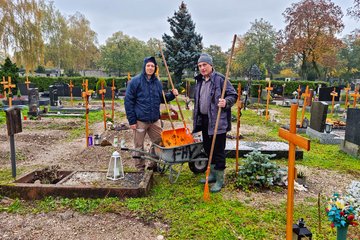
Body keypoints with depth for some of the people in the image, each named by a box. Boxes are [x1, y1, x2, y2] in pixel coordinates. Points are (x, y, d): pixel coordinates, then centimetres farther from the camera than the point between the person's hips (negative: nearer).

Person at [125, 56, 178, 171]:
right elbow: (128, 101, -8)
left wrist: (172, 95, -2)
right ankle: (140, 169, 22)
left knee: (160, 143, 11)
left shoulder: (157, 82, 9)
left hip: (155, 120, 5)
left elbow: (161, 98, 18)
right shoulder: (136, 81, -7)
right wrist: (131, 120, -12)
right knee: (139, 146, 6)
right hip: (140, 120, -5)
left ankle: (154, 165, 30)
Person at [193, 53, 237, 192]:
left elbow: (234, 95, -9)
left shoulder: (220, 79, -10)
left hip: (217, 121, -8)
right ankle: (213, 174, 33)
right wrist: (196, 118, 21)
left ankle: (220, 179, 12)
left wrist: (226, 102, -29)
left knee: (218, 150, -1)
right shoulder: (199, 81, 13)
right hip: (204, 120, 8)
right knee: (208, 148, 17)